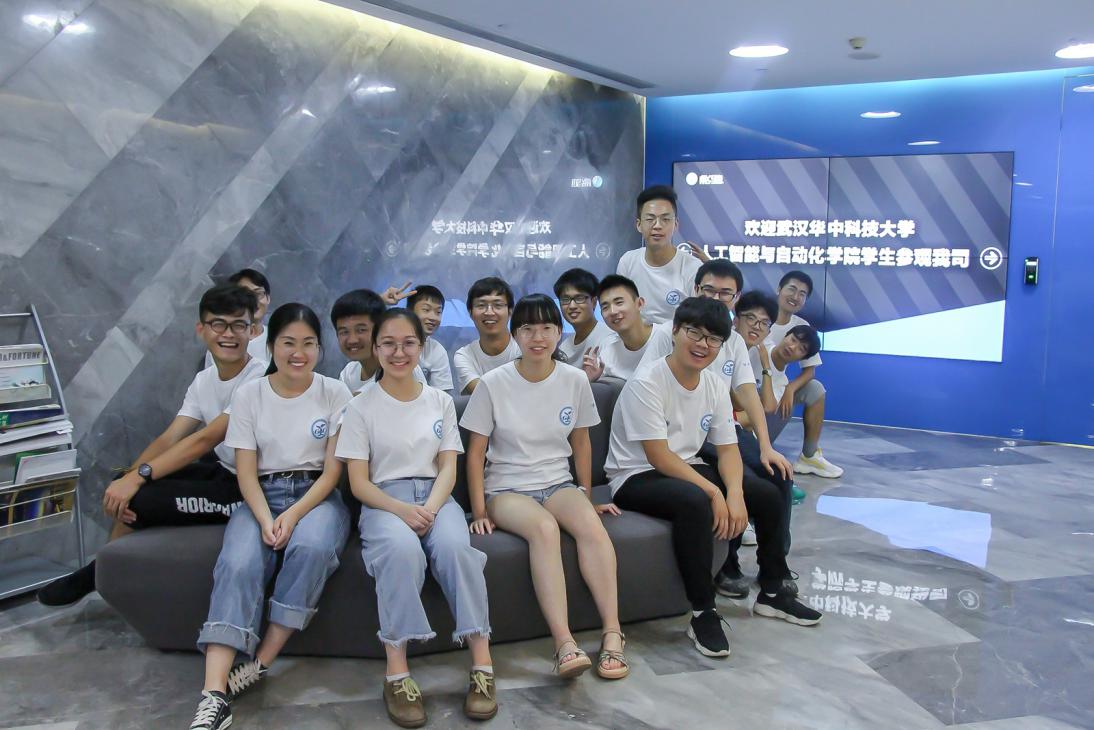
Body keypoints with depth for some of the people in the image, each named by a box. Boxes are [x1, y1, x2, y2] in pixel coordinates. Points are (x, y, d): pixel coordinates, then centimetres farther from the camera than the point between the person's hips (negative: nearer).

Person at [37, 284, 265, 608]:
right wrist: (130, 477, -16)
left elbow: (208, 438, -24)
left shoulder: (261, 378, -19)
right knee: (125, 486, 2)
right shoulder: (203, 380, 8)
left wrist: (140, 476, -26)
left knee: (138, 500, -16)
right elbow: (168, 438, 1)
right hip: (223, 473, 8)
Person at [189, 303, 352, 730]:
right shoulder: (249, 395, 6)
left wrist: (293, 515, -18)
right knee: (237, 564, -29)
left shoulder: (335, 394, 2)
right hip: (263, 496, 1)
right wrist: (265, 519, -18)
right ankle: (214, 695, -34)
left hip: (317, 495, -1)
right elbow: (246, 471, 1)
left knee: (311, 546, -35)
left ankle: (260, 663, -22)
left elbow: (332, 470, -2)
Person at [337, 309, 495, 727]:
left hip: (435, 496, 2)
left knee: (454, 546, -33)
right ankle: (397, 670, -32)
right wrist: (402, 510, -19)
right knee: (403, 548, -37)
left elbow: (448, 468, 6)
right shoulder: (362, 407, 6)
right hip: (383, 500, -2)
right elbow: (359, 482, 0)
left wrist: (430, 508, -16)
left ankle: (482, 664, -29)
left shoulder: (441, 402, 13)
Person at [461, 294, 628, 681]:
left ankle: (612, 634, -30)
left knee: (591, 524, -31)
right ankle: (564, 643, -39)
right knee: (545, 527, -35)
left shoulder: (575, 380, 2)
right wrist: (479, 511, -8)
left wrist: (585, 497, 15)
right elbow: (476, 452, -2)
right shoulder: (493, 384, -5)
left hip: (558, 484, 3)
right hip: (506, 488, -2)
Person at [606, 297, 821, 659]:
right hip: (637, 478, -8)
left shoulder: (715, 385, 3)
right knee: (695, 502, -37)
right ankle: (702, 614, -23)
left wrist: (734, 493, -18)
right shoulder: (646, 383, -19)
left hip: (688, 470, 8)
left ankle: (771, 592, 17)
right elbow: (659, 457, -23)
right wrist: (713, 492, -27)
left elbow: (727, 449, 2)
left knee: (768, 495, -3)